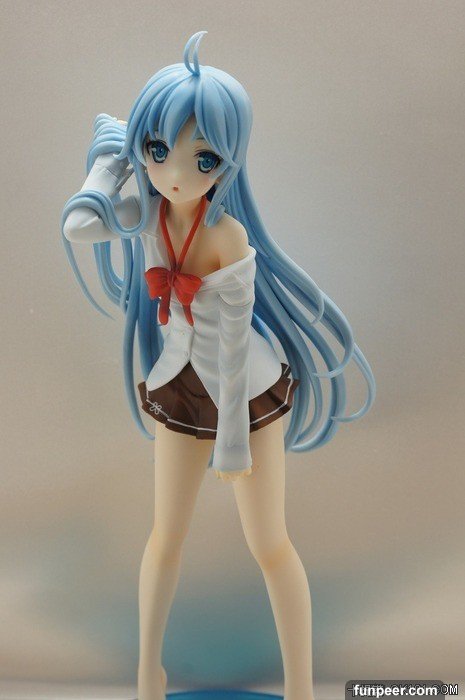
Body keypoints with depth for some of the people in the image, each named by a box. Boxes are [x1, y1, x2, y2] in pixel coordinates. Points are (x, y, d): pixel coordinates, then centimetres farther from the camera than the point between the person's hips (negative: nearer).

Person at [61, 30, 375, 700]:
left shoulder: (229, 235, -23)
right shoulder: (145, 214, -8)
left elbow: (236, 340, -20)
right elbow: (78, 225, -26)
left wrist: (231, 437, -14)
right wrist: (109, 157, -11)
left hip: (247, 389, -4)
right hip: (180, 387, 5)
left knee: (269, 545, 4)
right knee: (166, 532, 15)